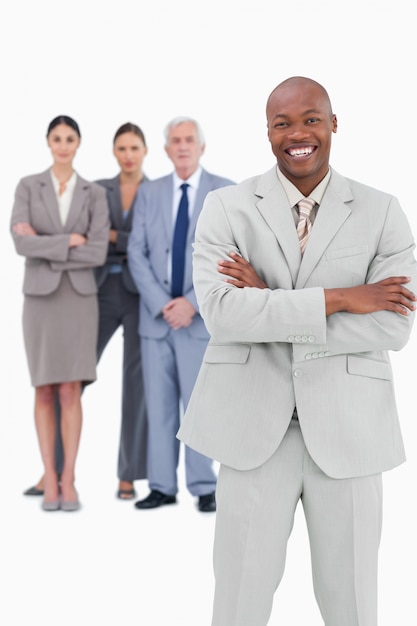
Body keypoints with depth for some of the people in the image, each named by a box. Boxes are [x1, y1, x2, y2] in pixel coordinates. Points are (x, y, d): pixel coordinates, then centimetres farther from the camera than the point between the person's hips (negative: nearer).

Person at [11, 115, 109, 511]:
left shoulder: (95, 194, 4)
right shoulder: (27, 187, 1)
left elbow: (98, 253, -9)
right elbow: (22, 244, -12)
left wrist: (45, 247, -12)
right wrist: (69, 241, -14)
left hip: (79, 297, 0)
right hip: (40, 296, 0)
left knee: (70, 391, -4)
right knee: (45, 391, 1)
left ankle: (68, 481, 4)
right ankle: (50, 481, 9)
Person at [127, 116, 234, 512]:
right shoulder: (149, 194, 10)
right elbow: (136, 253, 4)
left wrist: (192, 302, -13)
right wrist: (161, 304, -9)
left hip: (201, 316, -3)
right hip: (156, 316, 3)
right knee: (159, 405, 4)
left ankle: (204, 488, 5)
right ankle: (162, 486, 11)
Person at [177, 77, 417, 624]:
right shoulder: (226, 207, 1)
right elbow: (220, 312, -14)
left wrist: (269, 307, -13)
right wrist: (338, 298, -17)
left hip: (346, 433, 1)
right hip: (254, 430, 0)